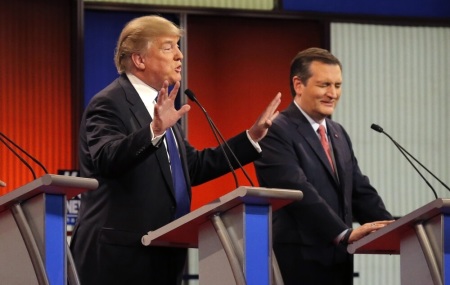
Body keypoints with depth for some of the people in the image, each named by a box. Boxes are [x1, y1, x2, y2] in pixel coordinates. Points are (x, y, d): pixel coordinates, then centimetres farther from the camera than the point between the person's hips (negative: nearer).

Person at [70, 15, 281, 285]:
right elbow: (106, 160, -29)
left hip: (160, 255, 9)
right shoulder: (109, 104, -11)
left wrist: (252, 137, 16)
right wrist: (154, 130, -43)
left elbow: (194, 166, 19)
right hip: (119, 257, -9)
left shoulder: (159, 104, 19)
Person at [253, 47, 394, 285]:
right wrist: (344, 233, -25)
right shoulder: (276, 133, -9)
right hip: (299, 261, -8)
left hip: (338, 259, 8)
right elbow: (299, 192, -19)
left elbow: (360, 192, 16)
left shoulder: (338, 133, 19)